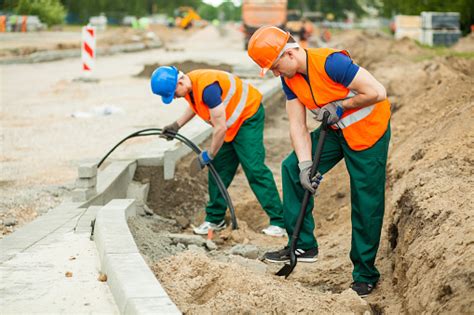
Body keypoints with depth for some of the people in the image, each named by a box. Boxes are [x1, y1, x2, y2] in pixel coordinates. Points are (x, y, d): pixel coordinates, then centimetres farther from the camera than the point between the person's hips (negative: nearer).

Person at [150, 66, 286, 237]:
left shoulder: (207, 88, -34)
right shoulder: (188, 85, -4)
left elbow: (220, 128, -29)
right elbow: (196, 104, 22)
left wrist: (208, 156, -17)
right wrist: (176, 125, 10)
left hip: (248, 116, -10)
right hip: (229, 124, 10)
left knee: (254, 168, -16)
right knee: (218, 167, 8)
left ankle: (279, 221, -16)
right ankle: (215, 219, 19)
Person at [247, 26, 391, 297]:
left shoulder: (330, 62, -29)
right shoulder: (290, 79, -4)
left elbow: (377, 92, -29)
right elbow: (298, 125, -3)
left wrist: (339, 106, -19)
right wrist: (305, 164, -15)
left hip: (368, 130, -8)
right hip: (334, 130, 8)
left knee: (367, 204, -3)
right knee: (292, 168, -1)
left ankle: (366, 275, 10)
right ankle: (303, 245, 7)